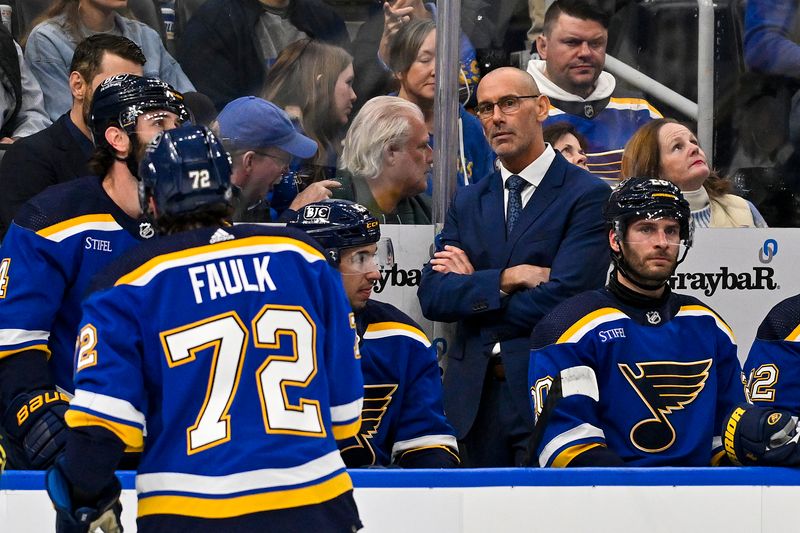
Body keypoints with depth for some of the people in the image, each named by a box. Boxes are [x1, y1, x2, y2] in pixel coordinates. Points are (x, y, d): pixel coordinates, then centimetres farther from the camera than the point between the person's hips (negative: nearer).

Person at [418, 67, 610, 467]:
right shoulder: (467, 202, 16)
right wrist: (505, 280, -11)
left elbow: (562, 296, -13)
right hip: (474, 399, 5)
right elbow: (432, 295, 5)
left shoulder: (586, 195, -2)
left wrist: (472, 286, -1)